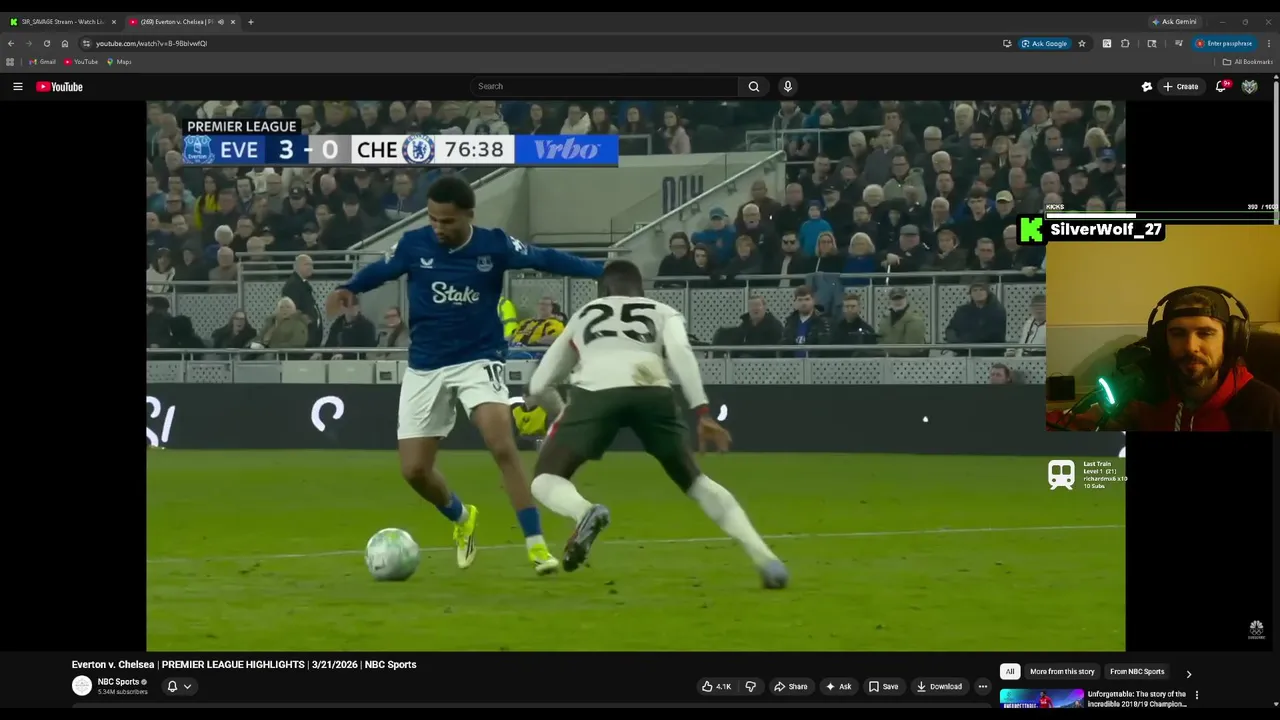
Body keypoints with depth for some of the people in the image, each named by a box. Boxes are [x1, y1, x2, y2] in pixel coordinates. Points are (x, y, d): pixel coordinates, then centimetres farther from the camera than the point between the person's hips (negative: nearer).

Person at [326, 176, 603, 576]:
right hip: (425, 367, 3)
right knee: (413, 470, 2)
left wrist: (603, 272, -13)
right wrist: (347, 290, -16)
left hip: (479, 360, -3)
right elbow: (379, 270, 5)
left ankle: (536, 546, -18)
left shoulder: (494, 244, -10)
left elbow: (545, 258, -6)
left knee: (503, 448, -24)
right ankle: (461, 518, 34)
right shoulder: (413, 244, -7)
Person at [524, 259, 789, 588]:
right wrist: (702, 412, 1)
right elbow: (680, 352, 8)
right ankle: (766, 559, 5)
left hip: (595, 390, -1)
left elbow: (538, 387, 36)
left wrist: (563, 414, 56)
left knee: (545, 479, 14)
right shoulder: (663, 312, 32)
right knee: (693, 479, 21)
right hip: (654, 393, 1)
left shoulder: (581, 316, 37)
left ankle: (585, 512, -23)